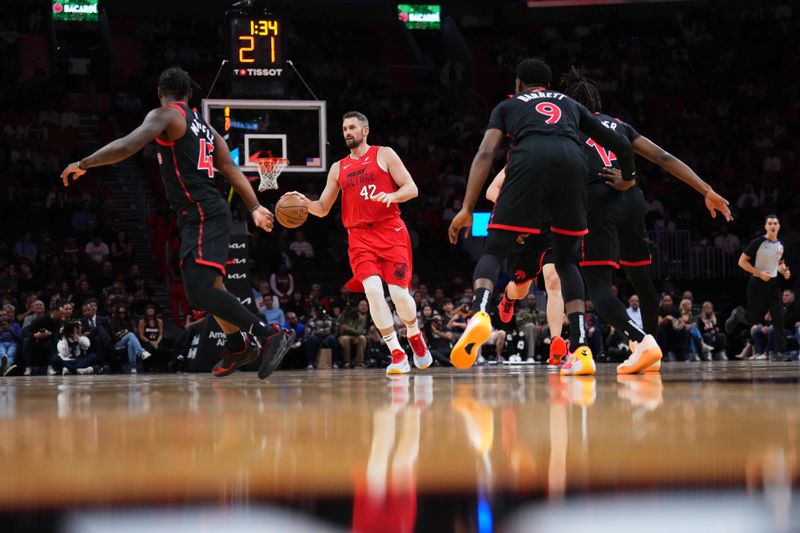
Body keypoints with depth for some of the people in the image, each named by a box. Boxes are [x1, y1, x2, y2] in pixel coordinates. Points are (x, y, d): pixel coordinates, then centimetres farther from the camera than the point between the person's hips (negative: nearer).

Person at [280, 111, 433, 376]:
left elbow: (411, 188, -1)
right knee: (372, 290, -19)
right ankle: (398, 355, -12)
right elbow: (322, 209, 17)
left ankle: (415, 336, 24)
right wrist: (305, 203, -5)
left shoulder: (384, 155, 6)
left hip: (391, 232, -3)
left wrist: (391, 196, -22)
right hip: (360, 237, 3)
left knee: (399, 293, -10)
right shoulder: (338, 168, 17)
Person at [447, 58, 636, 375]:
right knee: (566, 260, 17)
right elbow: (619, 144, 37)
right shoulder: (570, 104, 38)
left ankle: (479, 313, -29)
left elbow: (486, 153, 14)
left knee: (494, 251, 3)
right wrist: (628, 178, 57)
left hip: (529, 159, -2)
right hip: (571, 160, 2)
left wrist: (467, 209, 8)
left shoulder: (508, 106, 31)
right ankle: (581, 351, 4)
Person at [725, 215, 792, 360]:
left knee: (779, 318, -7)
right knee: (754, 318, 0)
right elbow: (742, 261, -12)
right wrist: (759, 273, -20)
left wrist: (784, 271, 2)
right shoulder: (758, 243, -13)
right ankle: (737, 315, 34)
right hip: (757, 284, -5)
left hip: (773, 284, 5)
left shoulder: (780, 245, 6)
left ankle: (780, 351, -5)